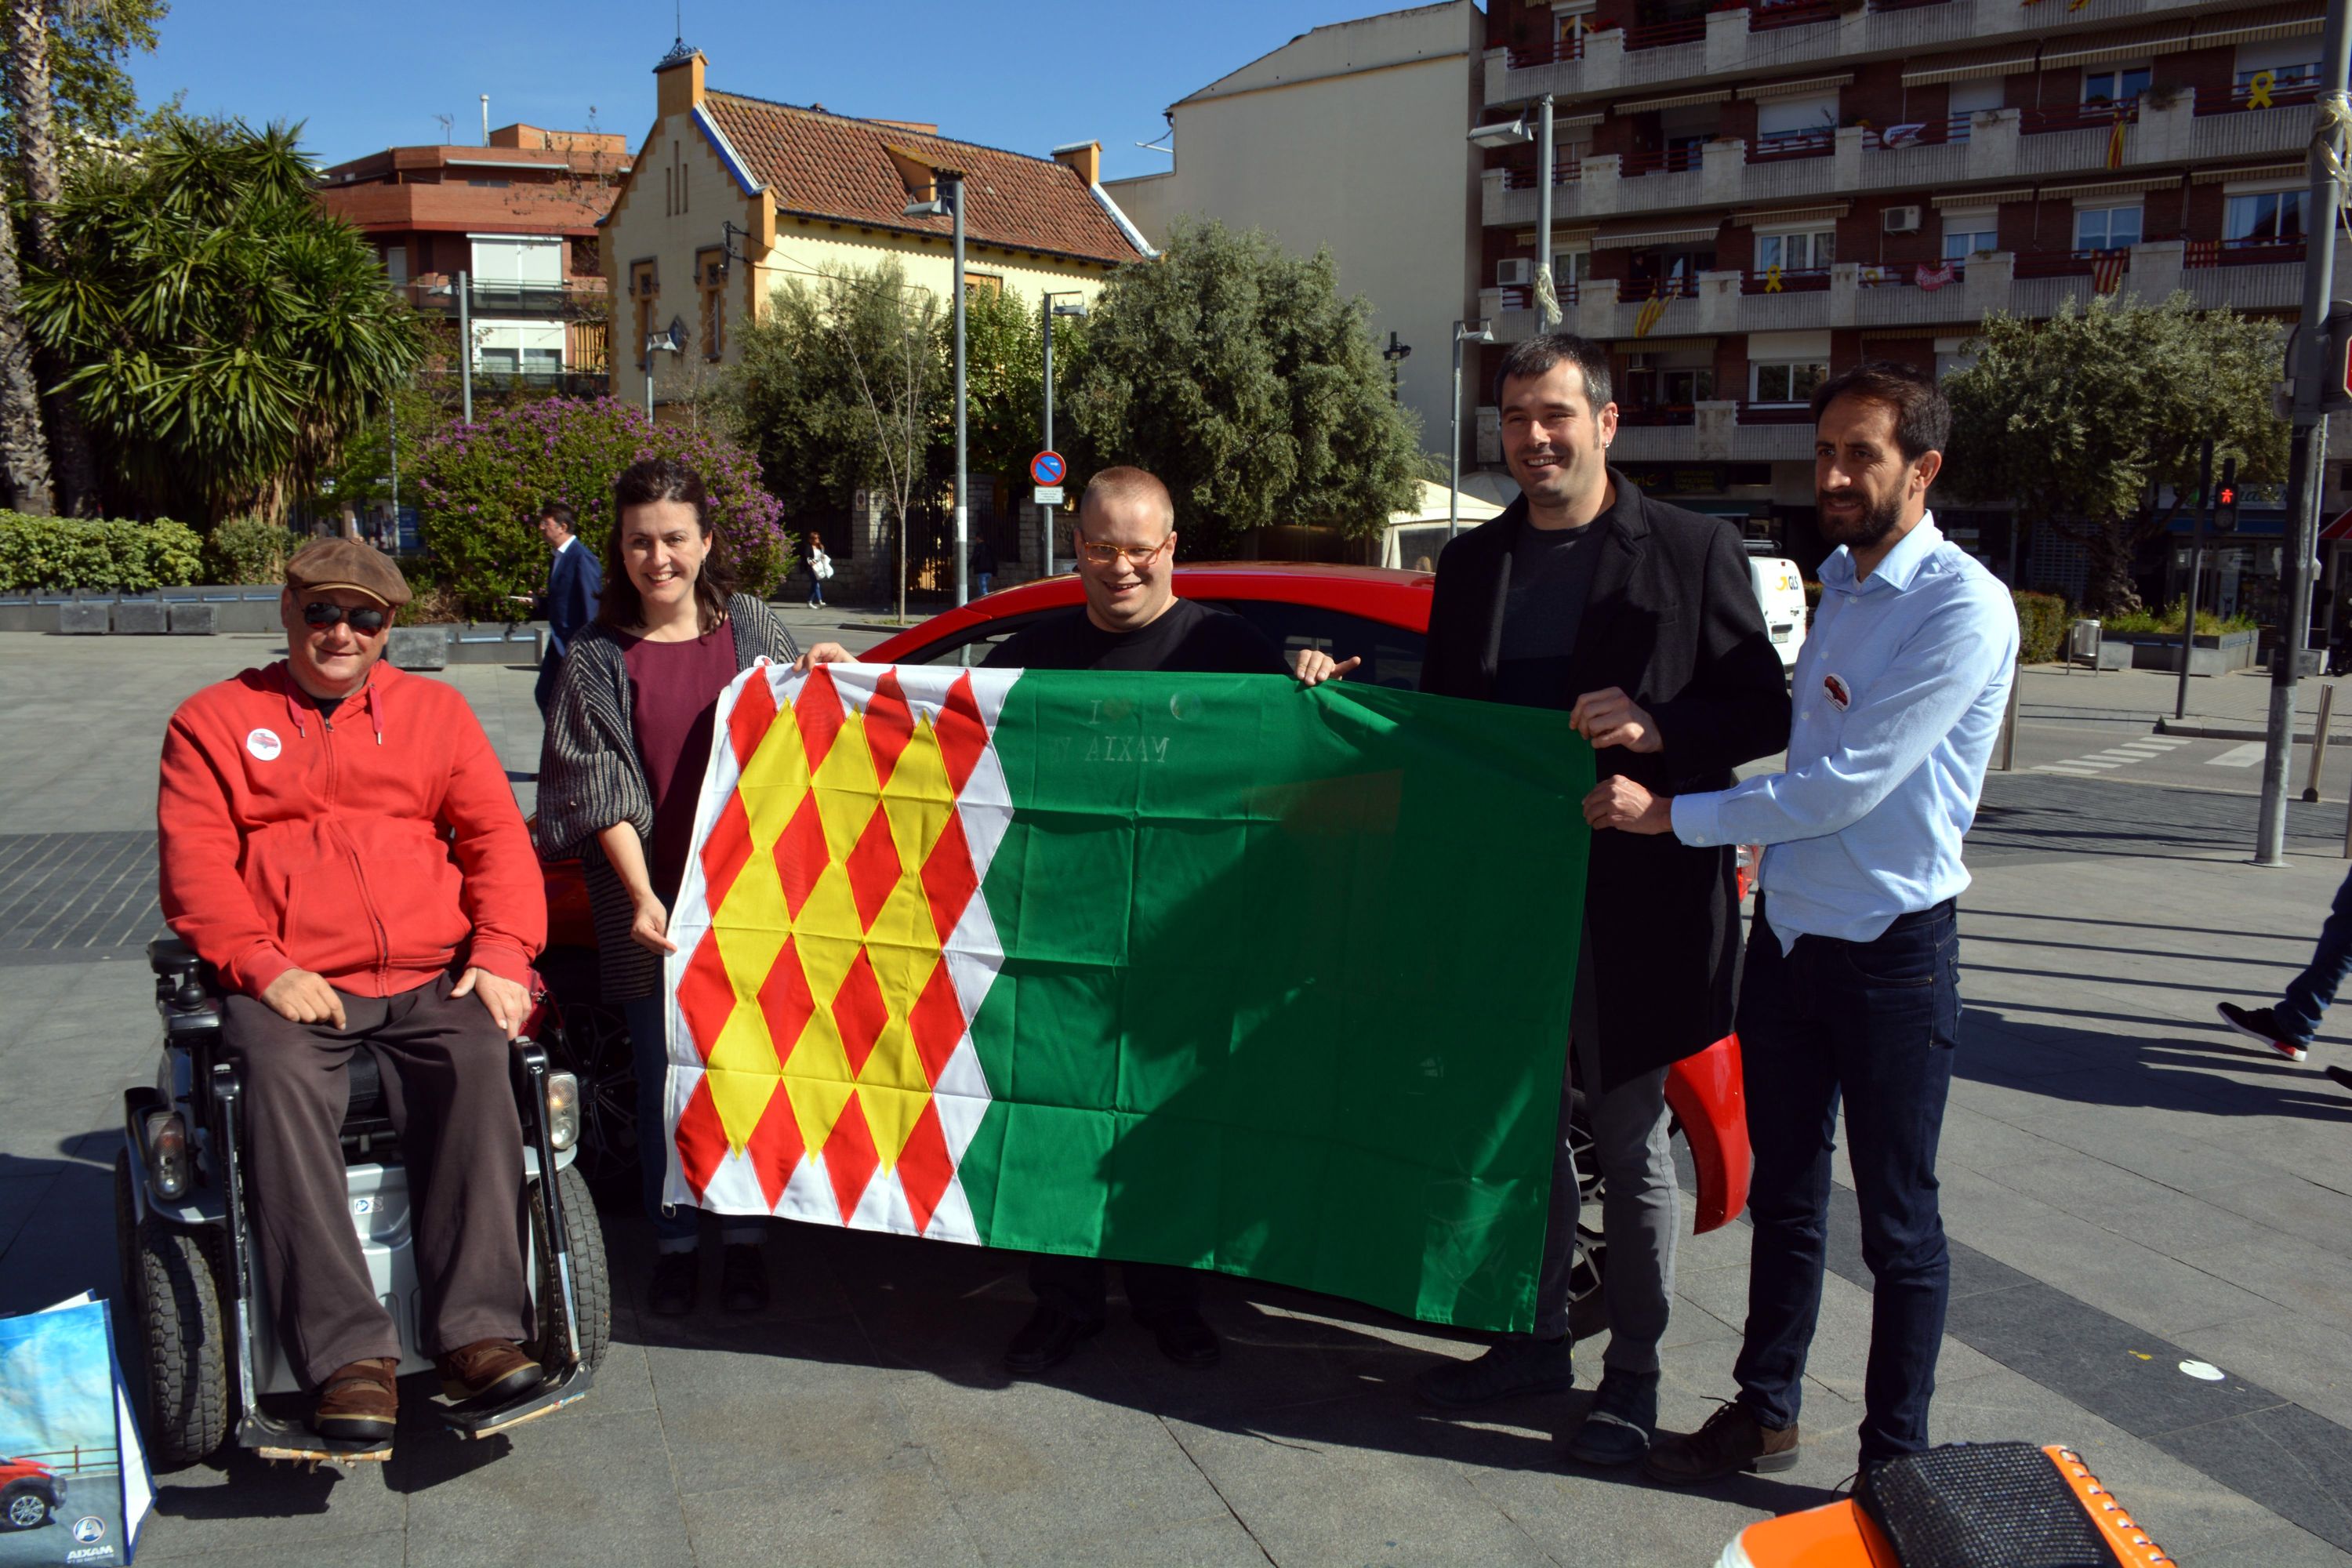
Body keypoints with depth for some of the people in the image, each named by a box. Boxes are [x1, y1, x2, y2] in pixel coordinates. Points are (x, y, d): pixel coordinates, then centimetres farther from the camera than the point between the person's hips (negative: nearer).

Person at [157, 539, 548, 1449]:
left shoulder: (434, 710, 19)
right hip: (290, 986, -1)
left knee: (475, 1068, -30)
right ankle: (349, 1357, -32)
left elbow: (497, 838, 10)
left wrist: (503, 954, -6)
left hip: (430, 978, 1)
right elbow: (194, 868, 4)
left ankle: (478, 1330, -29)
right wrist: (265, 968, -12)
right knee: (282, 1085, -32)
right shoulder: (214, 721, 16)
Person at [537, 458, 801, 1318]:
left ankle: (743, 1238, 22)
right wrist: (641, 895, -14)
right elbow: (601, 793, -3)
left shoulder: (753, 627, 6)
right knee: (664, 1077, 7)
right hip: (651, 907, -1)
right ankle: (674, 1244, 23)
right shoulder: (597, 660, 2)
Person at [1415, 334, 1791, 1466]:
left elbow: (1766, 714, -6)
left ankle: (1633, 1371, 24)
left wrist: (1659, 730, -22)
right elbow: (1441, 716, 15)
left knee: (1631, 1147, 8)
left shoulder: (1693, 551, -4)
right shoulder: (1471, 562, 11)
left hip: (1629, 898, -5)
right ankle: (1536, 1339, 33)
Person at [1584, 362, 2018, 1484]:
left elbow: (1846, 784, -22)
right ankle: (1765, 1411, 33)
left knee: (1898, 1226, 7)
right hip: (1788, 930, 7)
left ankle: (1895, 1463, 23)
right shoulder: (1837, 583, 10)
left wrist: (1668, 814, -17)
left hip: (1891, 950, -7)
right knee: (1784, 1198, 18)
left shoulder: (1964, 609, -16)